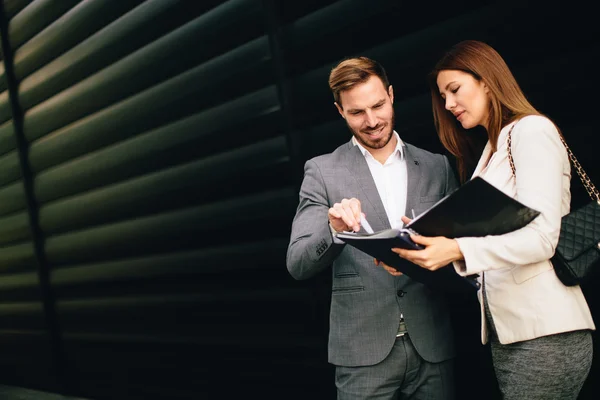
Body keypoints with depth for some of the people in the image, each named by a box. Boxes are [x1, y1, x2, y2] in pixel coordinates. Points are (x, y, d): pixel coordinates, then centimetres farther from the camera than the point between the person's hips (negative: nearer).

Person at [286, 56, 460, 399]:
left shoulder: (437, 167, 8)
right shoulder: (322, 171, 1)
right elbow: (298, 264, -6)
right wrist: (334, 229, -26)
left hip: (433, 345, 2)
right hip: (365, 352, -2)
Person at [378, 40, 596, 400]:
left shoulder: (532, 130, -5)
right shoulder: (491, 150, 19)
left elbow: (541, 237, -16)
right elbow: (487, 234, 12)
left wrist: (459, 250, -27)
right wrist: (425, 239, 0)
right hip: (505, 331, 8)